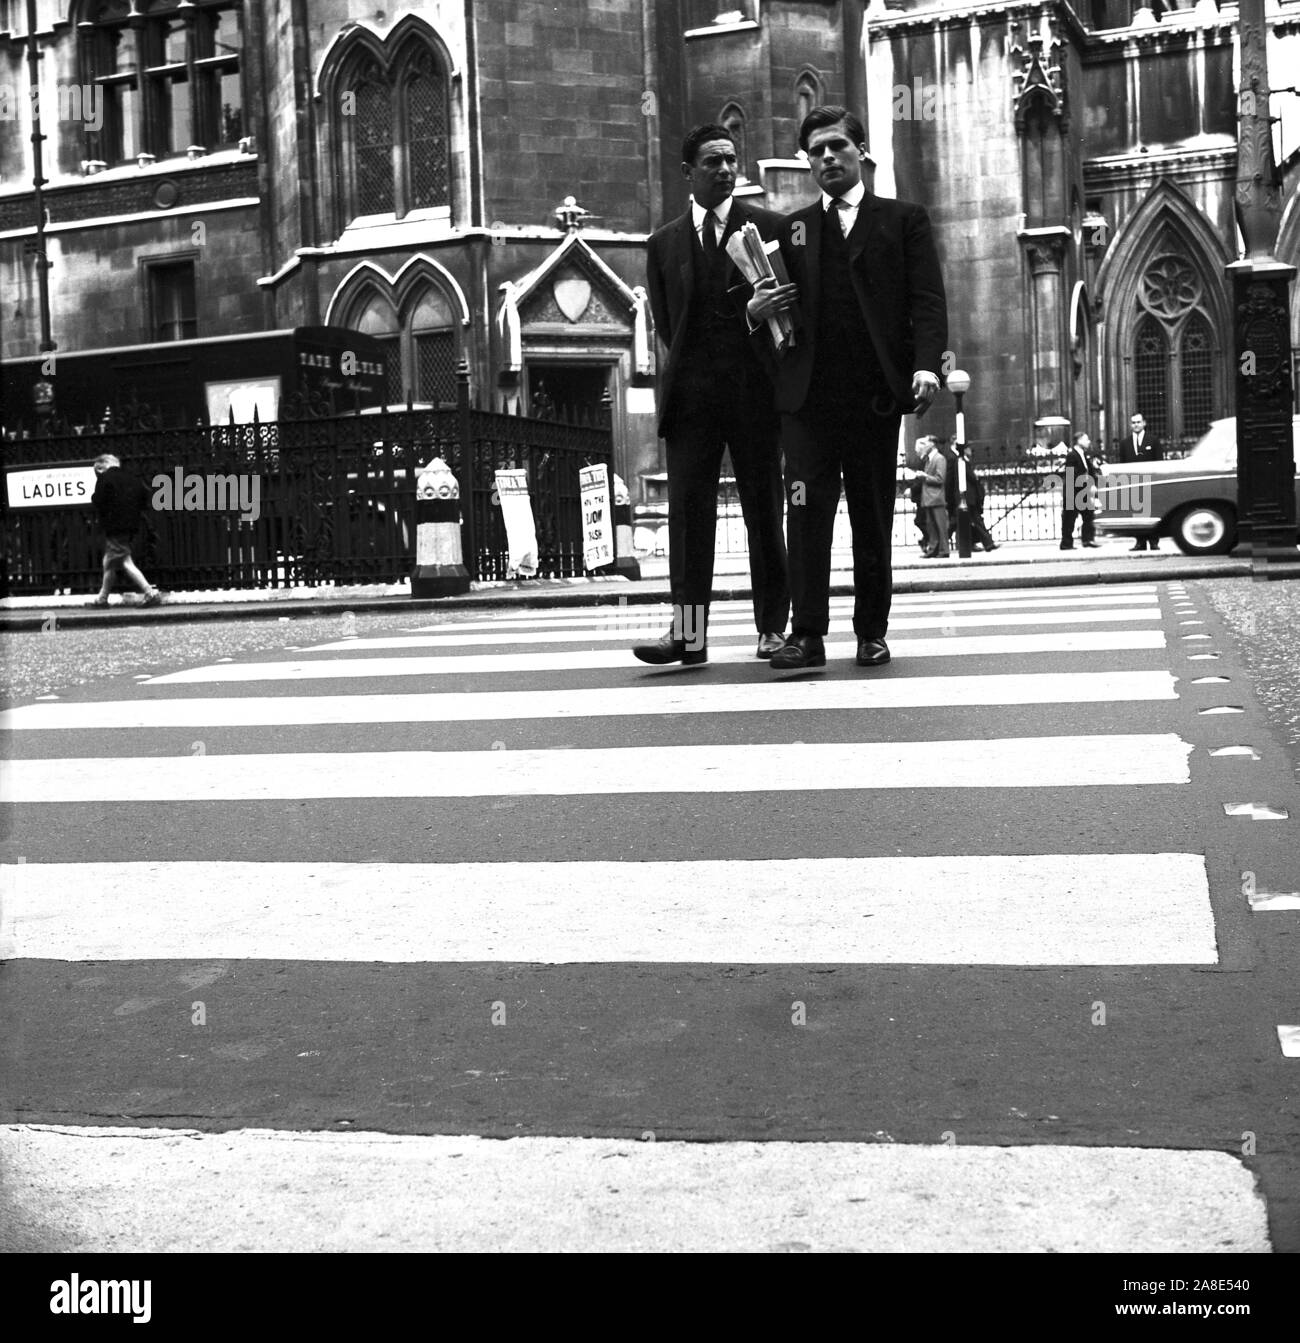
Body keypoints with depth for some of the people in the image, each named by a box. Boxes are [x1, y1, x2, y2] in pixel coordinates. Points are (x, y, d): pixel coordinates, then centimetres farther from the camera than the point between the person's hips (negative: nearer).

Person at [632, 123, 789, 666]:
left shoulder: (769, 227, 6)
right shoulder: (664, 243, 12)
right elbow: (664, 322, 12)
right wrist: (694, 365, 5)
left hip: (754, 391, -1)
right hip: (690, 393, 2)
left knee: (764, 510, 2)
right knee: (688, 509, -5)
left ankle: (773, 627, 10)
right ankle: (688, 632, -7)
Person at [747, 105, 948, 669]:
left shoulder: (903, 219, 11)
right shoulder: (791, 228, 18)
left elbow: (927, 300, 2)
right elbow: (771, 306, 21)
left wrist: (926, 364, -13)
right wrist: (757, 310, -4)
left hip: (875, 392, -1)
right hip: (807, 394, 1)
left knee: (873, 517, 4)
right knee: (806, 511, -8)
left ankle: (871, 633, 13)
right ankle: (808, 634, -6)